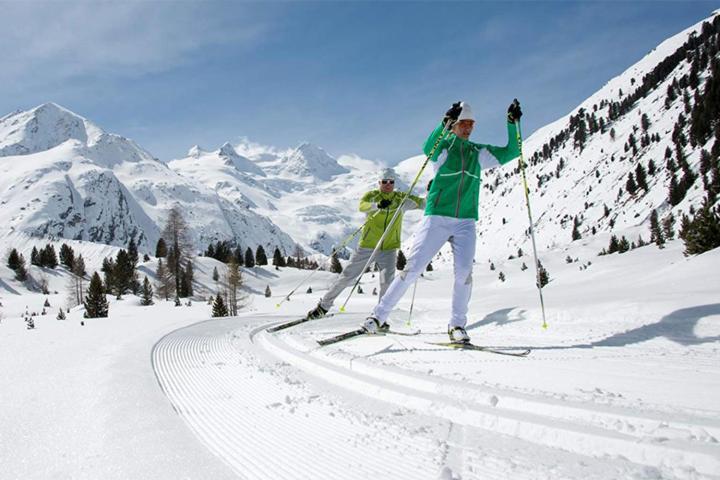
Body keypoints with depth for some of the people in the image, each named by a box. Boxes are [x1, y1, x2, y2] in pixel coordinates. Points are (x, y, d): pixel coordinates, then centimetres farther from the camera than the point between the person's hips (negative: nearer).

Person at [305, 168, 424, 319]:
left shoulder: (401, 198, 5)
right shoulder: (371, 195, -3)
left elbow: (422, 203, 7)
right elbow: (362, 206, -24)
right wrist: (378, 205, -44)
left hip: (389, 248, 1)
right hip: (367, 245, -1)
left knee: (387, 281, -16)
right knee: (347, 276, 4)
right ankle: (323, 306, 19)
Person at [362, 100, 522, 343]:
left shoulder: (479, 152, 16)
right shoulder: (443, 146, 3)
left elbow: (511, 153, 14)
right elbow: (428, 148, -21)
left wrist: (512, 123, 3)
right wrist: (445, 122, -32)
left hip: (466, 222, 3)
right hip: (437, 218, -3)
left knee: (464, 272, -14)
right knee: (412, 268, -8)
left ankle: (457, 325, 2)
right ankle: (379, 316, 1)